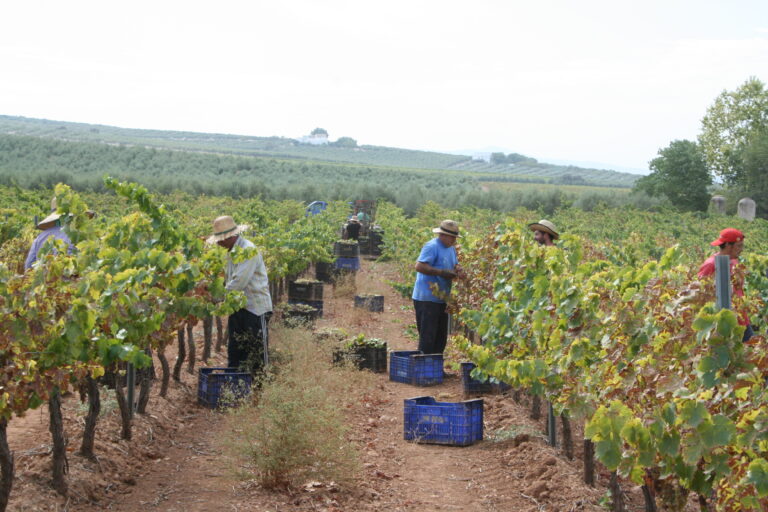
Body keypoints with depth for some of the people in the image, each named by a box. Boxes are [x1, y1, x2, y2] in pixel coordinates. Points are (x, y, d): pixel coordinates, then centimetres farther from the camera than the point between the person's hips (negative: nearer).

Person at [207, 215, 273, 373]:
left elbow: (239, 281, -24)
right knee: (235, 354, 13)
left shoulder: (248, 250, -17)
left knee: (258, 354, -2)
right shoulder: (233, 251, 12)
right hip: (238, 308, 10)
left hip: (255, 308, -9)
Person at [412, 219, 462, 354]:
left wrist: (457, 269, 2)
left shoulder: (451, 249, 16)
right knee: (428, 336, -9)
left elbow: (455, 265, 28)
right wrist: (442, 272, -24)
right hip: (427, 299, -10)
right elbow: (419, 266, -23)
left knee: (441, 336, 13)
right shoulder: (432, 247, -14)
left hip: (441, 299, 10)